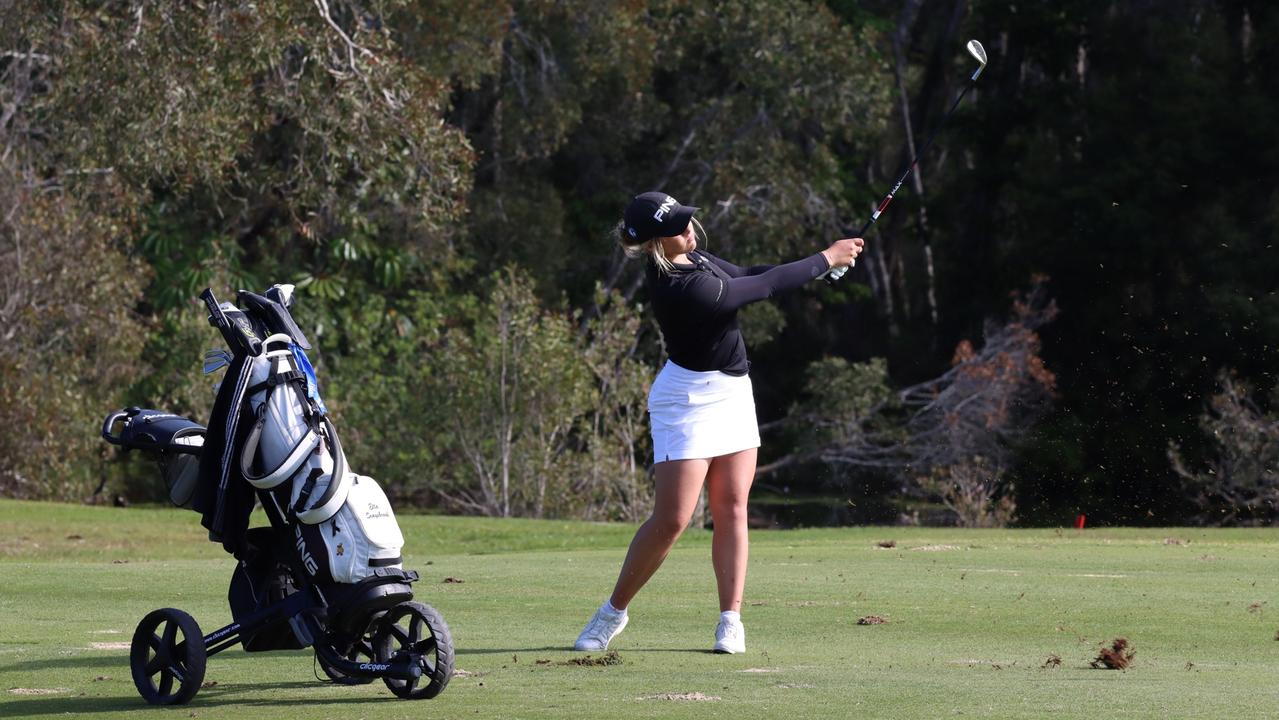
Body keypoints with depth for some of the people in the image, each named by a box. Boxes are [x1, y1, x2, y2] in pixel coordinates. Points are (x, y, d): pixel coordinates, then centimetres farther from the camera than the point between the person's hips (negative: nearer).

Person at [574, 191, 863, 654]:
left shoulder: (690, 258, 1)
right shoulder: (680, 288, -26)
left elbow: (745, 275, 12)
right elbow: (761, 288, -20)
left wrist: (817, 267, -2)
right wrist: (825, 260, -11)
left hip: (732, 391, 9)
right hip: (689, 401, -9)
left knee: (732, 510, 4)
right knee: (672, 519, -8)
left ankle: (731, 620, 5)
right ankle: (613, 612, 6)